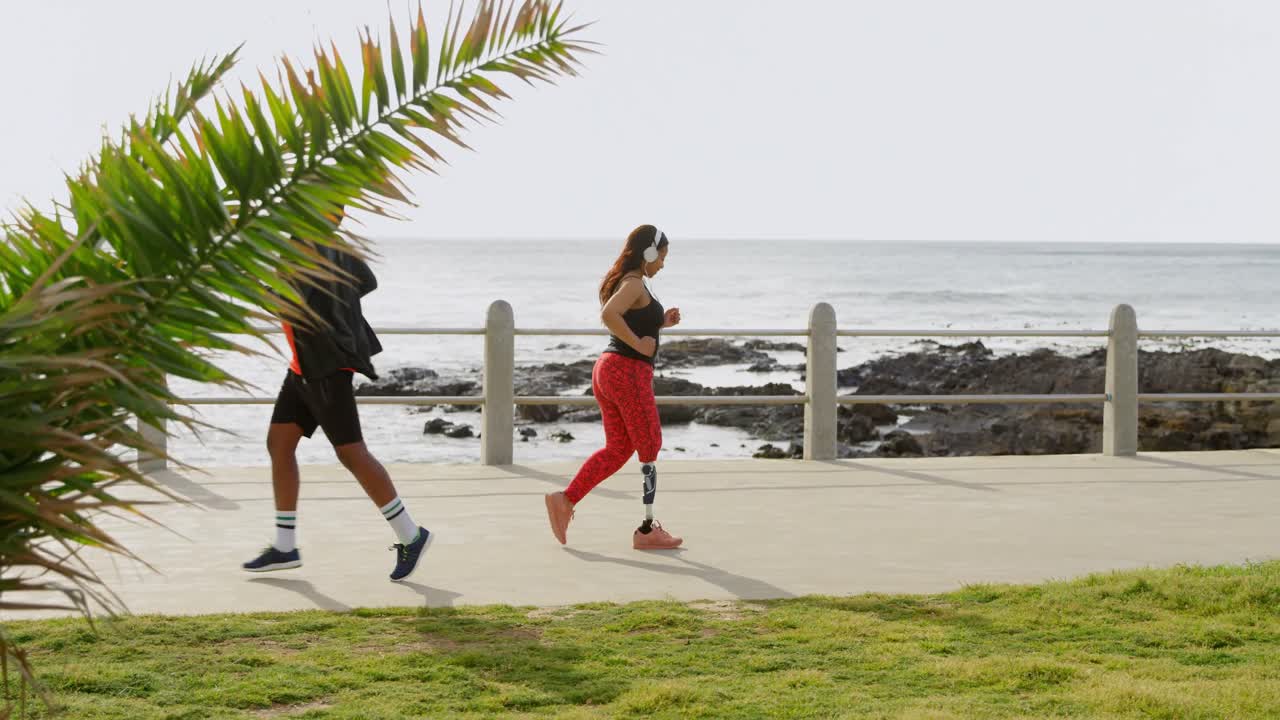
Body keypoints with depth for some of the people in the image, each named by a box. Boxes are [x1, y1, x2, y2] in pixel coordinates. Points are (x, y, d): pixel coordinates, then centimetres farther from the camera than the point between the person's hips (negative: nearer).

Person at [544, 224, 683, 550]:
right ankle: (647, 530, 7)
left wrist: (661, 322, 14)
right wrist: (639, 343, -22)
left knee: (618, 449, 15)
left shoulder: (622, 281, 16)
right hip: (628, 373, -9)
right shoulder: (635, 284, -13)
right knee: (650, 451, 2)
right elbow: (608, 315, -31)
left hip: (608, 369, 9)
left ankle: (565, 500, 5)